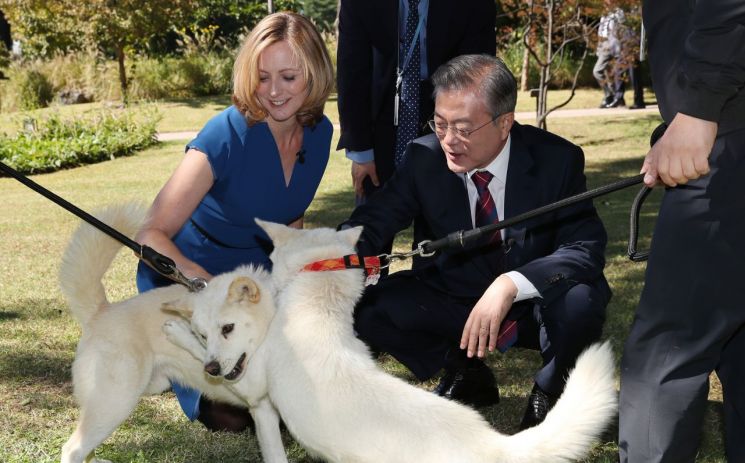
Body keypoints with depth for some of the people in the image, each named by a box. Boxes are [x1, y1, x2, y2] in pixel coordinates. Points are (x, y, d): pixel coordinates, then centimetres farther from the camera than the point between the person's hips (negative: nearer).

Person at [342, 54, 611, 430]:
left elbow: (587, 247, -26)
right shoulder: (425, 157, -12)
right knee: (363, 307, -19)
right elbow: (369, 225, -9)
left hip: (538, 303, -2)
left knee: (580, 300, -37)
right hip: (459, 298, 3)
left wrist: (510, 285, -43)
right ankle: (463, 373, 9)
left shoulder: (556, 160, -19)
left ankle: (550, 391, -2)